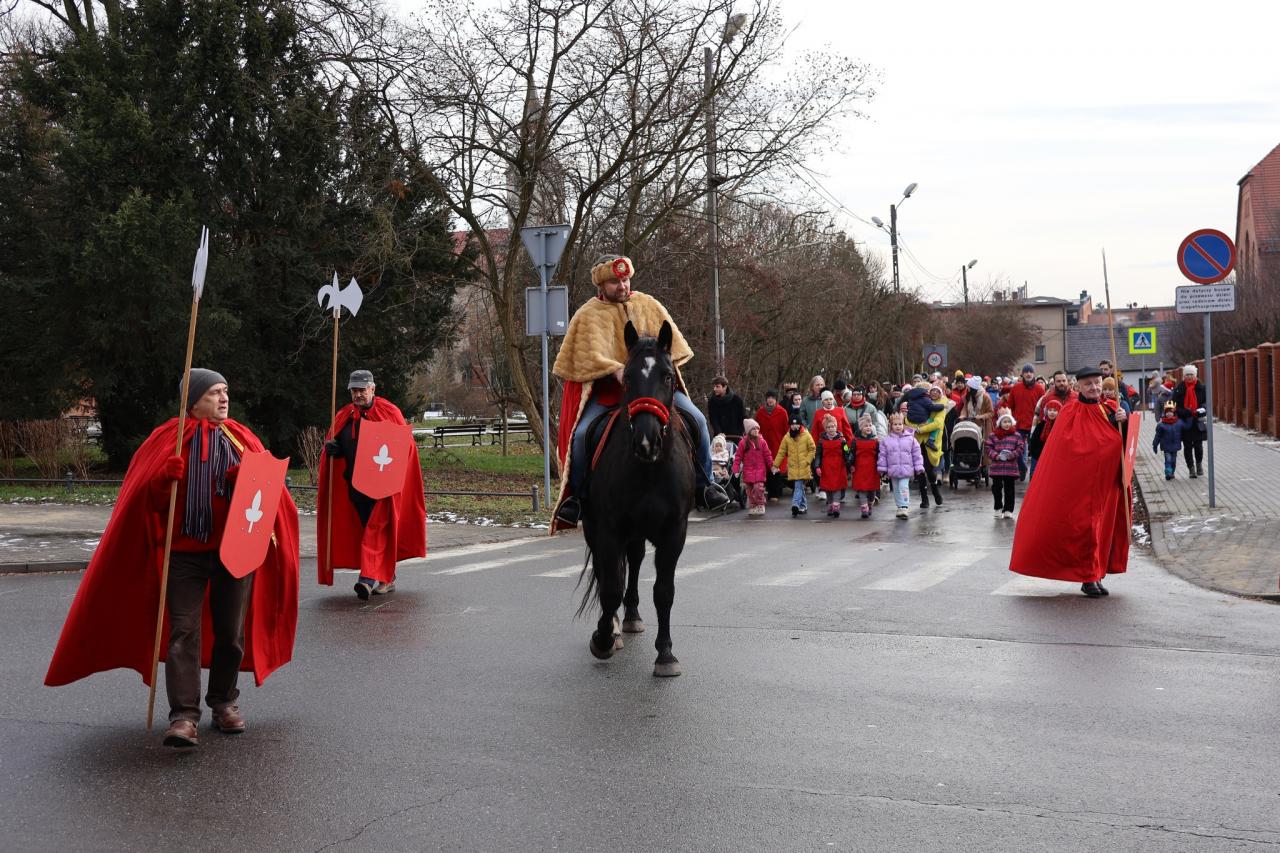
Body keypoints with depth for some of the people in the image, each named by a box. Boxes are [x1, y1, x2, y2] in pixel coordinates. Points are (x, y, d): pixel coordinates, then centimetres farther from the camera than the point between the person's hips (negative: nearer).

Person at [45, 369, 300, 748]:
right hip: (184, 550, -3)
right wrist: (163, 479, -21)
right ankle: (184, 716, -13)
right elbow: (144, 496, -1)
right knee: (184, 632, -9)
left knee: (231, 632, 9)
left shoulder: (242, 438, 9)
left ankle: (224, 702, 24)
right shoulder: (168, 438, 2)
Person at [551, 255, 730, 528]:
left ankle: (705, 484, 3)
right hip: (606, 389, -2)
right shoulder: (589, 314, 0)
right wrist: (617, 370, -29)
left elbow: (670, 341, 7)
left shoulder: (648, 305, 10)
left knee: (697, 420, -13)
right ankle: (574, 495, -4)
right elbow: (591, 355, -12)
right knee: (582, 434, -24)